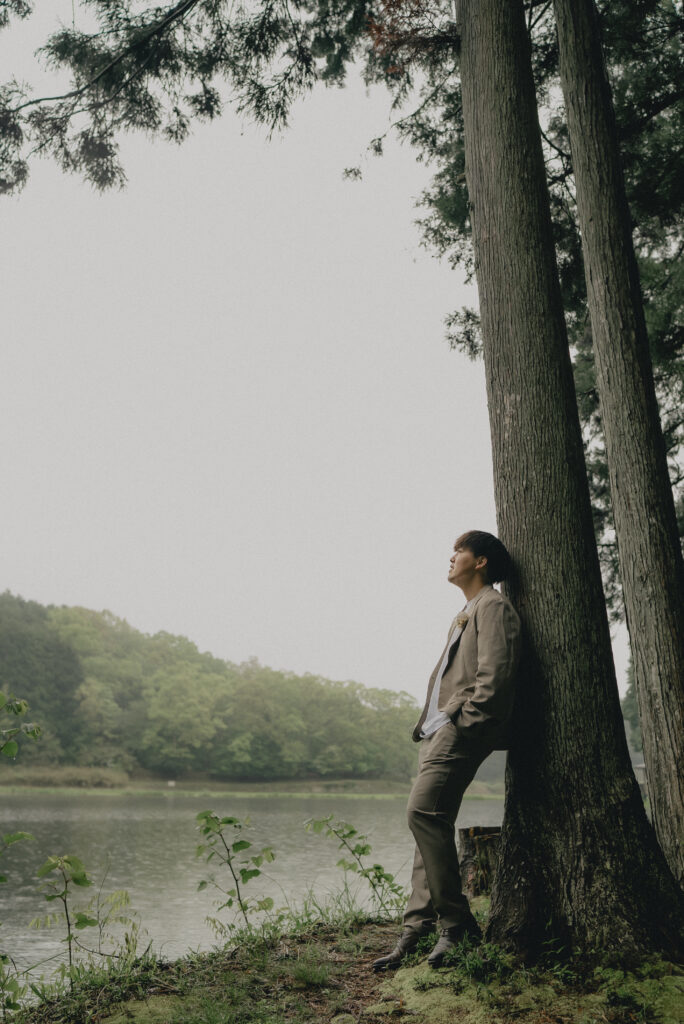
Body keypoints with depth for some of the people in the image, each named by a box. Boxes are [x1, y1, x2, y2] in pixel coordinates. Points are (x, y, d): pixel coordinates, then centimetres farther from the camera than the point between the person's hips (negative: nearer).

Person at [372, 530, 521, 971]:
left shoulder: (494, 606, -1)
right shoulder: (465, 616, 29)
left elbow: (495, 675, -14)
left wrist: (463, 724, -18)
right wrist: (431, 727, 15)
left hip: (463, 729, -10)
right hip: (439, 730, 10)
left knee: (424, 811, -21)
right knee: (430, 821, 4)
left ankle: (457, 925, -14)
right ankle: (417, 932, 6)